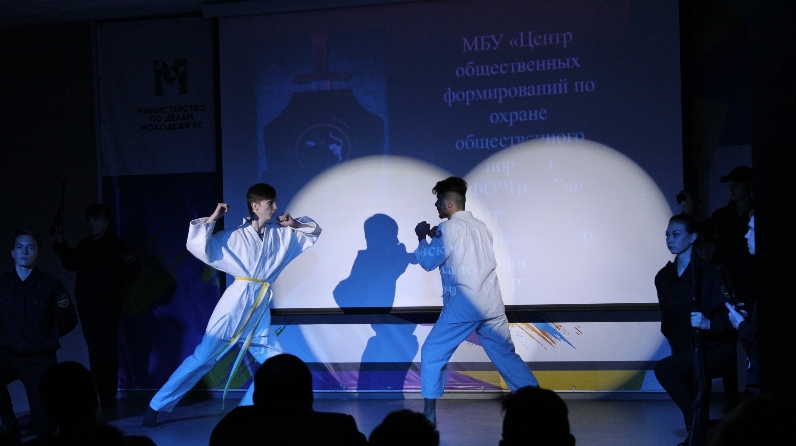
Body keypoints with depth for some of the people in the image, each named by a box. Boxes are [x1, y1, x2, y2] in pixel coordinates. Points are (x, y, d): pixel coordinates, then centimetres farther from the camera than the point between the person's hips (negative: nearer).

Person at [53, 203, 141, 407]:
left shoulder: (115, 245, -6)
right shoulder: (84, 245, 12)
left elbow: (132, 269, -13)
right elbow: (71, 264, 25)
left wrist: (114, 287, -14)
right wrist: (62, 246, 15)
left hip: (107, 306, -6)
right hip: (87, 306, 6)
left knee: (107, 350, -6)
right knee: (94, 351, 8)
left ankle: (108, 394, -3)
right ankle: (98, 393, 12)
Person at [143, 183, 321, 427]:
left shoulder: (281, 234, 8)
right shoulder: (233, 236, -5)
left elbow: (313, 232, 20)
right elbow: (197, 246, -12)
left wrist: (295, 223, 3)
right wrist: (211, 219, -11)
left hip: (259, 310, 6)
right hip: (236, 305, -6)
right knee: (202, 358, -6)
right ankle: (156, 406, 1)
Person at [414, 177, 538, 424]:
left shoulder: (450, 228, -7)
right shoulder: (480, 226, 14)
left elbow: (428, 262, -1)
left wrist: (422, 238, 15)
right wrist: (437, 237, 23)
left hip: (464, 304, -7)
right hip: (491, 303, 7)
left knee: (432, 354, 4)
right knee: (506, 355, 14)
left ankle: (429, 413, 1)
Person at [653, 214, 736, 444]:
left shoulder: (709, 273, -11)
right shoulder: (664, 277, 8)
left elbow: (730, 312, -16)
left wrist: (709, 323, -33)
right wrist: (674, 343, 7)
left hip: (716, 349, -7)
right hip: (686, 352, 7)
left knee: (664, 369, -24)